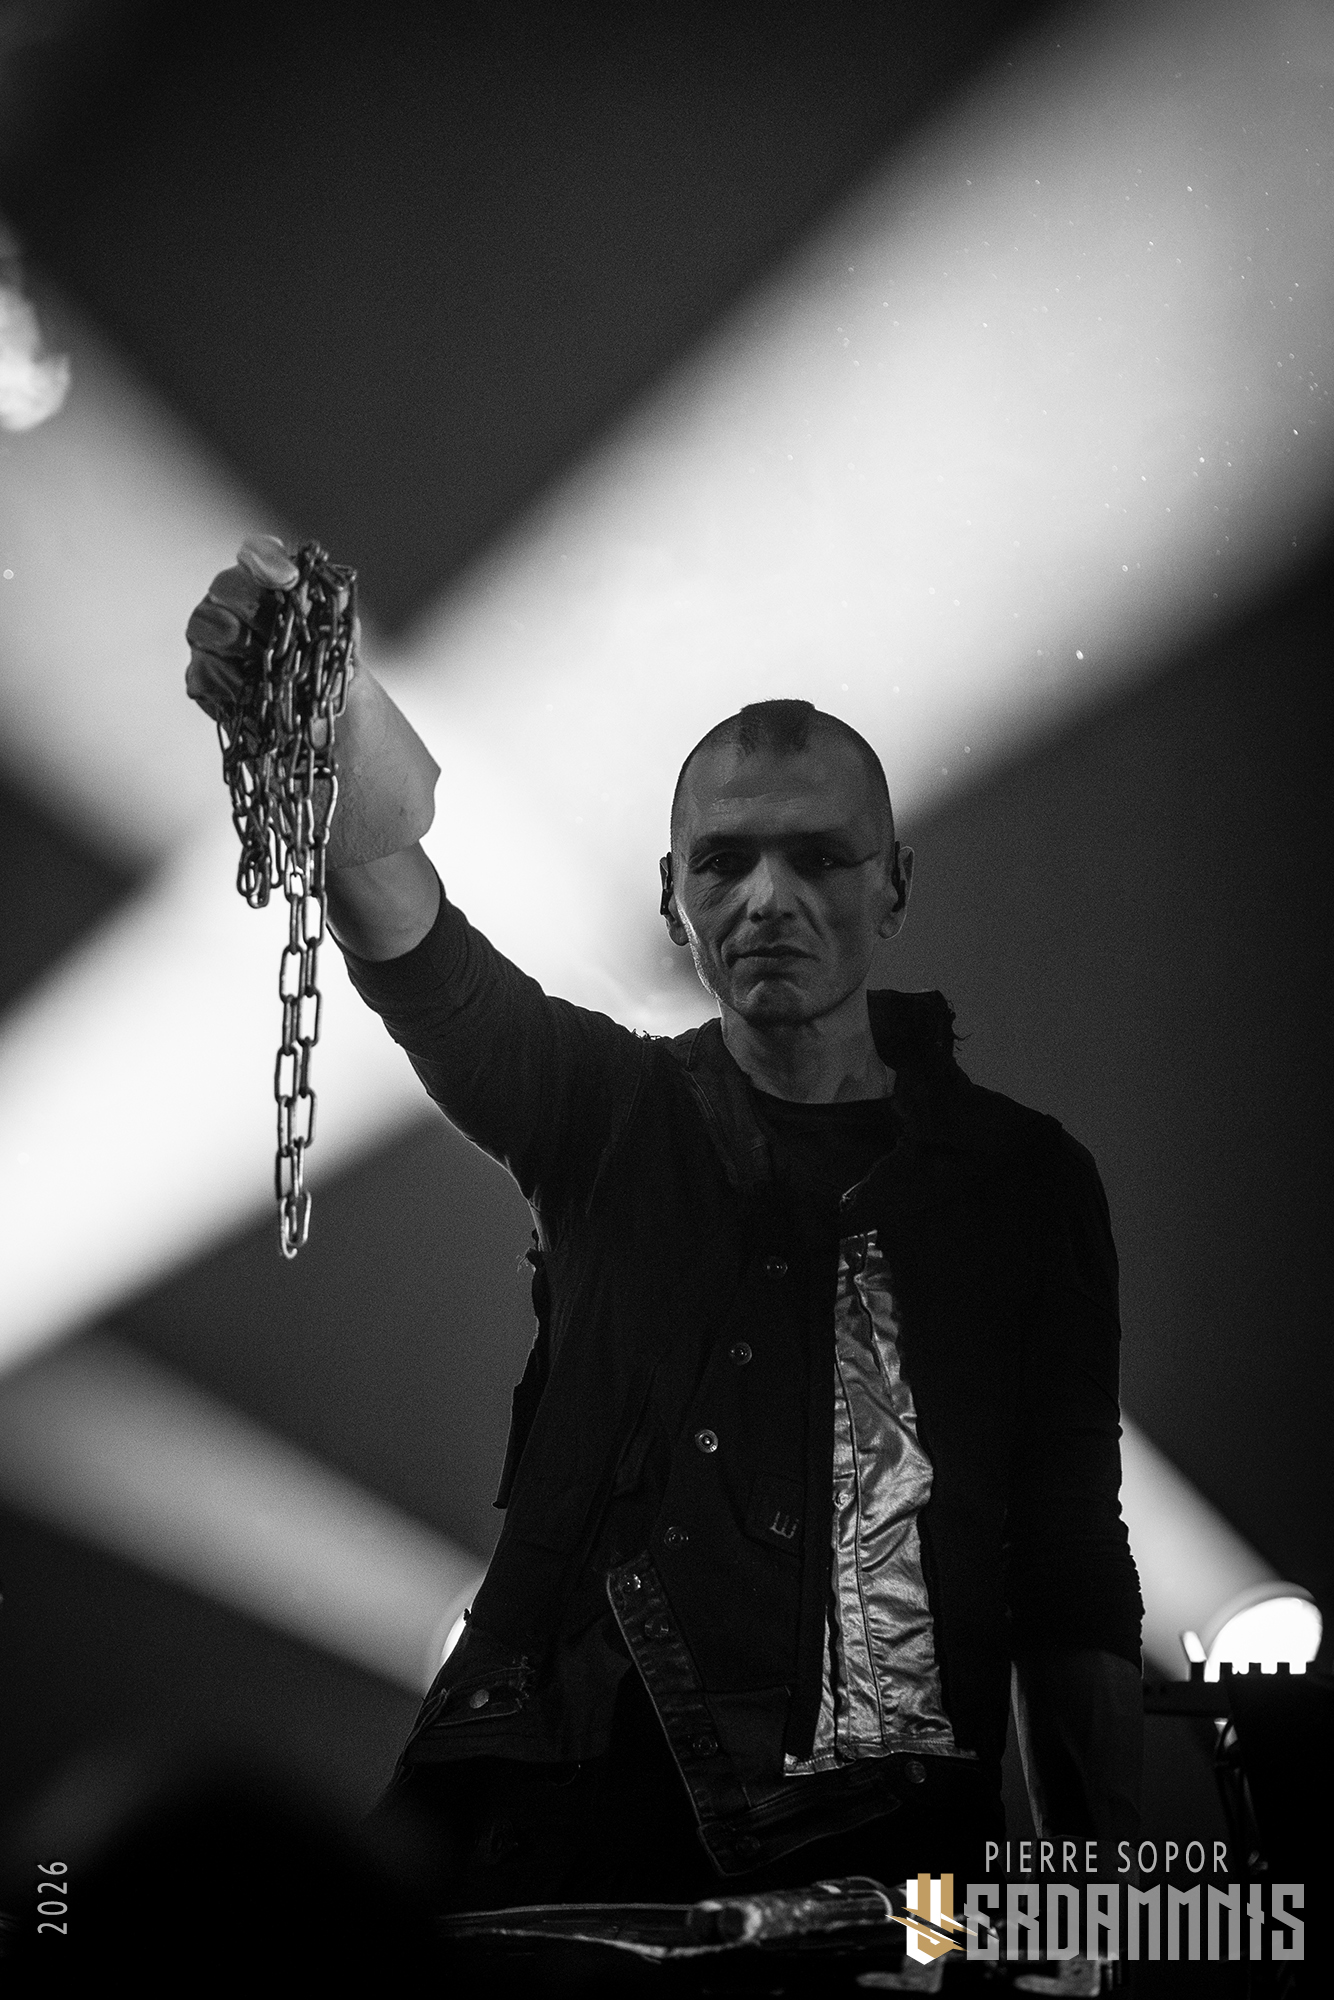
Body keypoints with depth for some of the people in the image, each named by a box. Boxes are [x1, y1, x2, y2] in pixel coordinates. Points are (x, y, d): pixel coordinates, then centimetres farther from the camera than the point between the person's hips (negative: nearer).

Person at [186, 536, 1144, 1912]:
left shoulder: (1024, 1178, 12)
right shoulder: (611, 1111, 10)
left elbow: (1075, 1581, 12)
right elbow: (429, 969, -13)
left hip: (895, 1849, 0)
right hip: (578, 1818, 0)